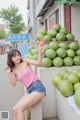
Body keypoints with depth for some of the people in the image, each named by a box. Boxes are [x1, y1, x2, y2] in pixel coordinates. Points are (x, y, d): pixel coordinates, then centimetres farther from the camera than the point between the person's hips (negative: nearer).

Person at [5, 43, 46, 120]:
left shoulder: (25, 61, 1)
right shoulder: (13, 70, 11)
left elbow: (38, 63, -12)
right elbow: (14, 84, 2)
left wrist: (39, 51, -23)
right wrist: (9, 73, -8)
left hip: (38, 87, -5)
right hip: (29, 91, 6)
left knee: (19, 108, -16)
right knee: (15, 109, -2)